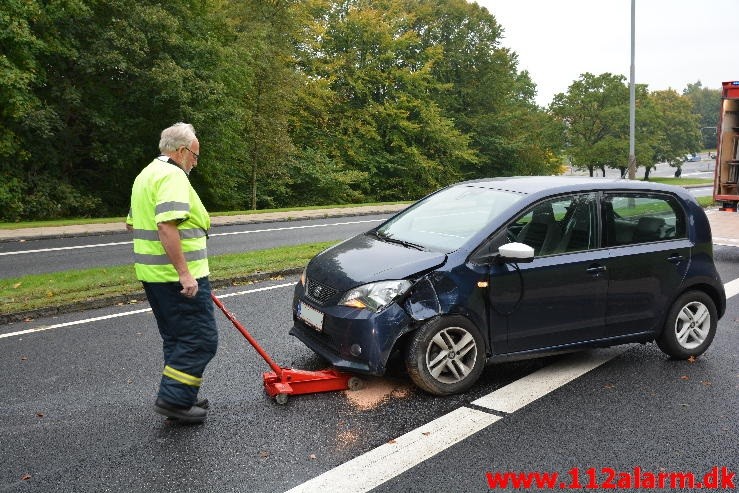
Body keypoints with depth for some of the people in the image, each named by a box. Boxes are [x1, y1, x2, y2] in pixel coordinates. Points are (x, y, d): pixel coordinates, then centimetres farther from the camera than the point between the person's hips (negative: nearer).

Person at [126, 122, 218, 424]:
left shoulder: (146, 175, 19)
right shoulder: (173, 176, -14)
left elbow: (132, 224, 25)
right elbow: (167, 227, -26)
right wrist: (184, 273, -26)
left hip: (152, 273, 10)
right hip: (178, 275, -10)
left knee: (176, 339, 17)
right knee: (201, 339, -3)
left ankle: (179, 399, 24)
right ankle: (174, 399, -1)